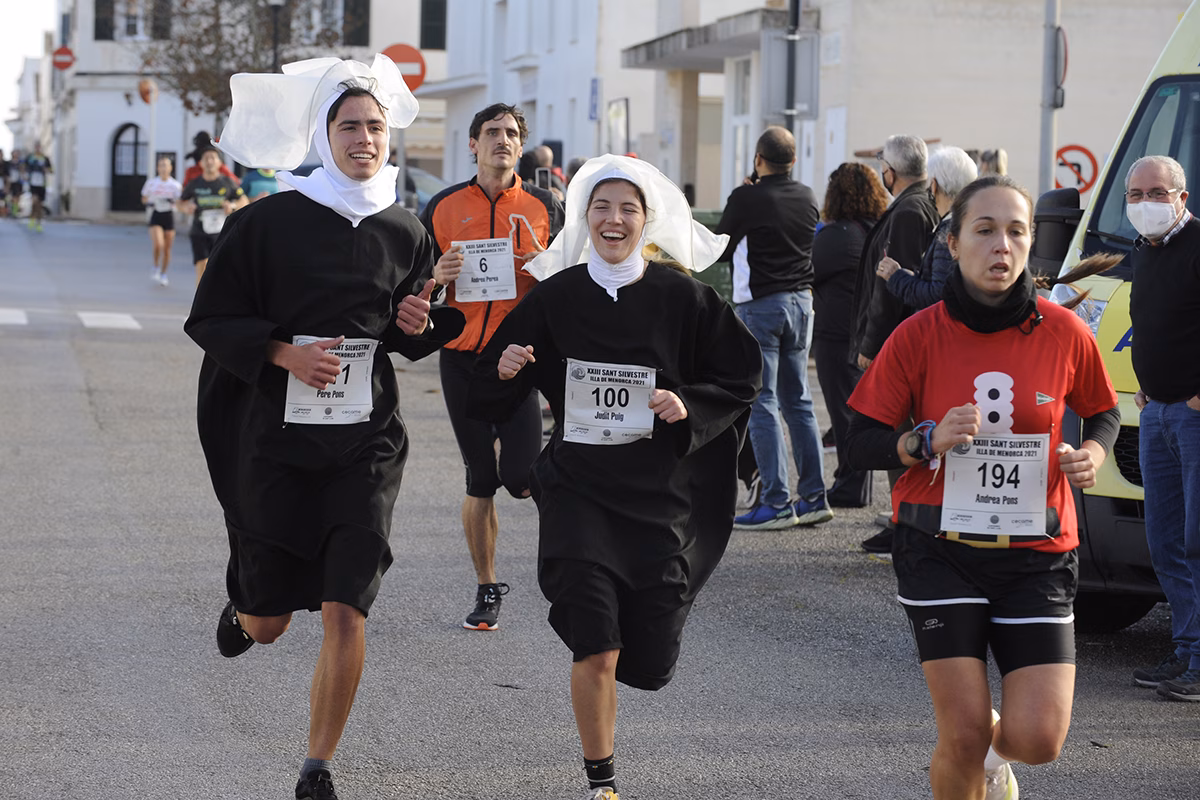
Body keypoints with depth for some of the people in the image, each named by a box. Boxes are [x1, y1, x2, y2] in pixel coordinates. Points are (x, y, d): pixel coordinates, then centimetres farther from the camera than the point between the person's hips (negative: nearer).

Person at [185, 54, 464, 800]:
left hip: (366, 444, 1)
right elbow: (210, 319, -3)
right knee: (270, 624, 9)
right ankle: (244, 609, 48)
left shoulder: (406, 233, 4)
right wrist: (283, 352, -18)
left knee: (345, 613, -10)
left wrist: (417, 326, -5)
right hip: (276, 436, -1)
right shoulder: (270, 221, -6)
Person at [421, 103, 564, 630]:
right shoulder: (444, 207, 6)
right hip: (462, 357, 2)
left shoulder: (543, 207, 3)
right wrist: (437, 275, -9)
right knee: (479, 482, 7)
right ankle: (486, 589, 18)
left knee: (520, 477, -14)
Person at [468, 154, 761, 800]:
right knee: (595, 650, -12)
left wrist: (689, 407, -13)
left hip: (660, 491, 0)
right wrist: (506, 370, -14)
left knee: (649, 662, 3)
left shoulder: (683, 299, -1)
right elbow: (490, 398, 9)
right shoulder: (554, 298, 2)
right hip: (578, 486, 0)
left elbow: (740, 378, 5)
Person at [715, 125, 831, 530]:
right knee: (798, 401, 13)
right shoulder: (807, 198, 5)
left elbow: (719, 250, -3)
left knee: (761, 404, -3)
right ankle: (814, 497, 13)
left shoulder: (745, 199, -13)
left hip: (759, 305, -6)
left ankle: (776, 503, -7)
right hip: (801, 301, 6)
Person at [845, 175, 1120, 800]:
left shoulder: (1064, 334, -2)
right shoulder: (919, 336, -5)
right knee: (964, 736, -8)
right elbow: (861, 445, -1)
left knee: (1038, 739, -7)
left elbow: (1104, 413, 16)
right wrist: (928, 441, -20)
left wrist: (1093, 453, -6)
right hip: (941, 549, -1)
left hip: (1036, 555, 1)